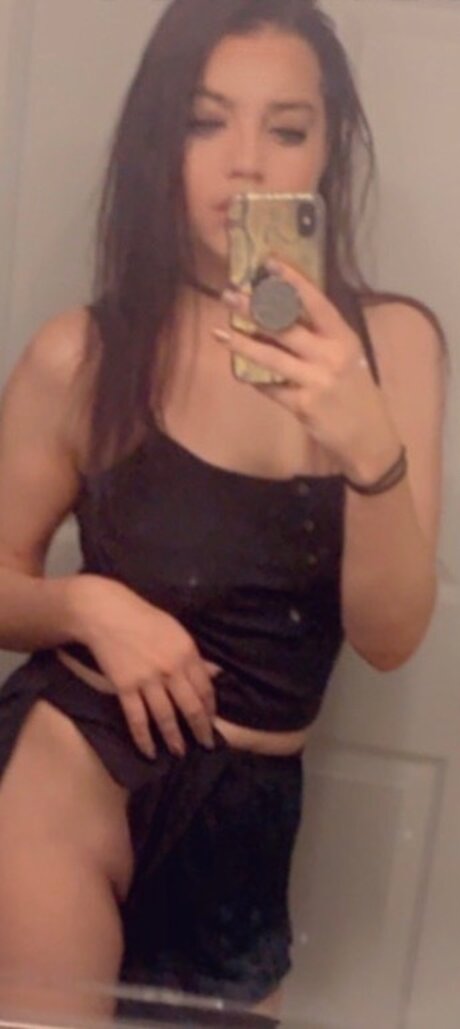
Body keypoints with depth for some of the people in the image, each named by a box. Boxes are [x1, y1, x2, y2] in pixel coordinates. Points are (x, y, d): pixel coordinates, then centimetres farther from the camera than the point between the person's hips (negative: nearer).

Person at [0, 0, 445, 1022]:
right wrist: (88, 603, -18)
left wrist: (370, 447, -26)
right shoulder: (83, 354, -10)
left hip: (251, 809, 3)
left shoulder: (394, 342, -4)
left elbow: (390, 636, -10)